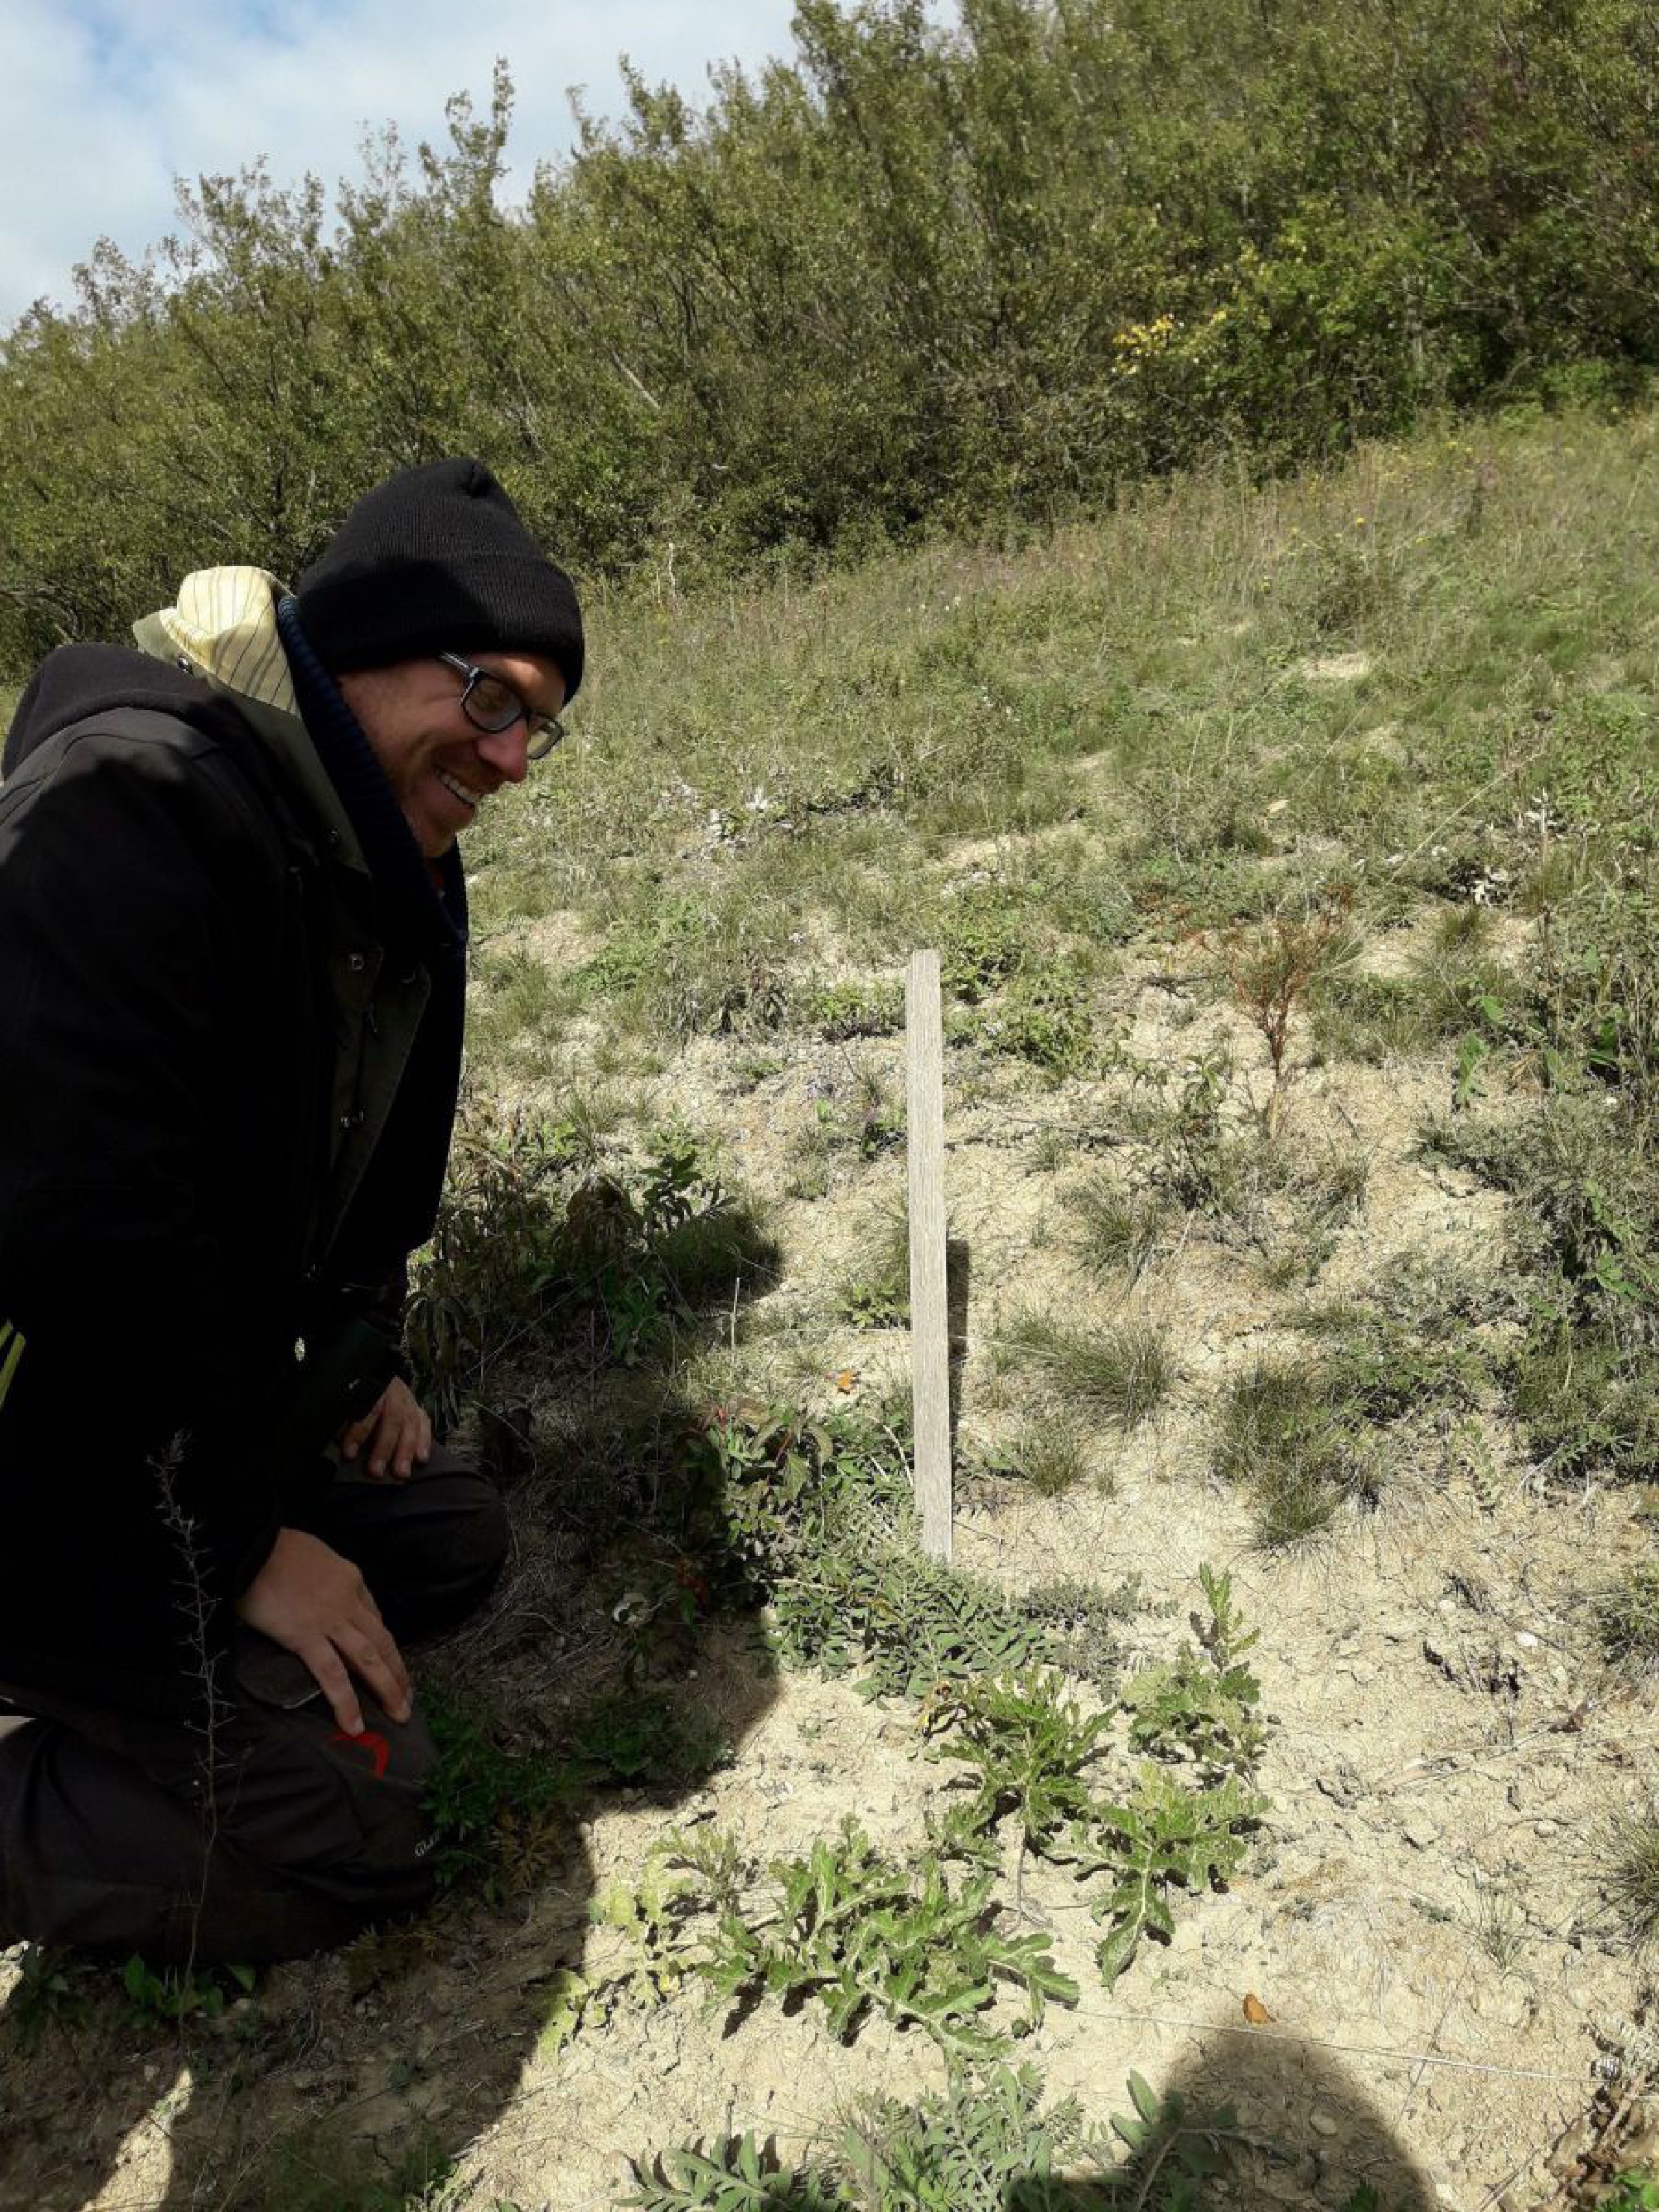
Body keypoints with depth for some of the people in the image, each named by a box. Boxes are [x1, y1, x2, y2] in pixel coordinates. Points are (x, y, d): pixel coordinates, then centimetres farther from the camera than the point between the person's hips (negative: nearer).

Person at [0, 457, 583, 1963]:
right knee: (352, 1821, -13)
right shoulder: (135, 806, -26)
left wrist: (365, 1360, 13)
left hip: (210, 1411, 9)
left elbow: (372, 1152, 18)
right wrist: (236, 1545, -21)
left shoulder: (397, 870, 5)